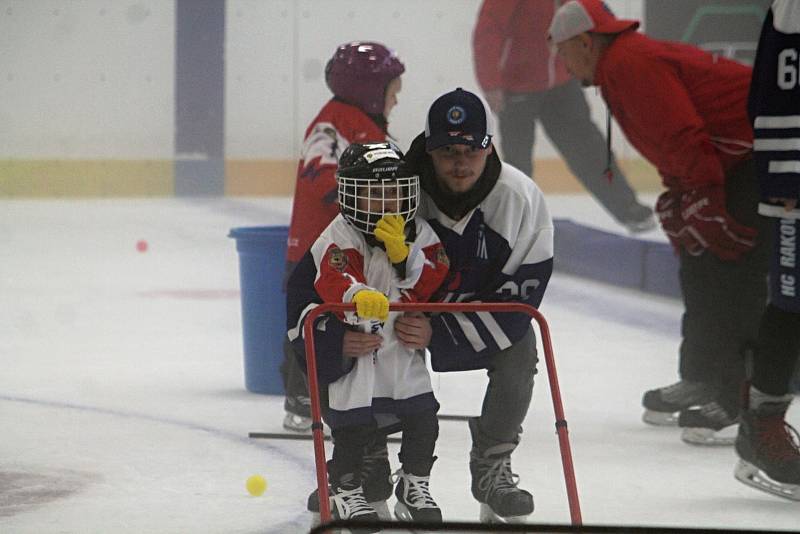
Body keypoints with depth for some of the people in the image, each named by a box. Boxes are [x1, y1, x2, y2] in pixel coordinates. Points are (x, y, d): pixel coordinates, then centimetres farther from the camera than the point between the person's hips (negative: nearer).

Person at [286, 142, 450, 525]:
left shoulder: (420, 235, 2)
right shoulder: (340, 238, -14)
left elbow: (431, 284, -8)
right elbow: (334, 278, -33)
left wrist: (402, 253, -23)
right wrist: (359, 296, -55)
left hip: (403, 341, 4)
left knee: (422, 417, 0)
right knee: (353, 422, -6)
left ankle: (414, 487, 20)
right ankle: (344, 489, 15)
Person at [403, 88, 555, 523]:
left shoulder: (521, 199, -22)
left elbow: (519, 298, -22)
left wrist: (439, 333, -33)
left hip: (488, 310, 0)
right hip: (406, 310, 0)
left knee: (518, 355, -29)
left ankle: (492, 467, -5)